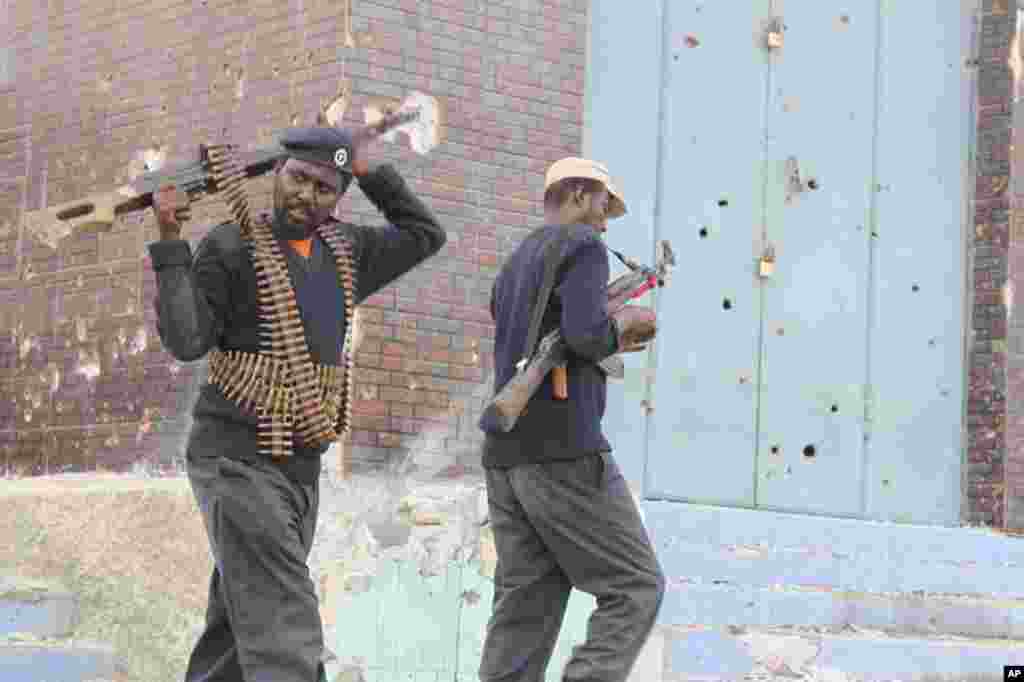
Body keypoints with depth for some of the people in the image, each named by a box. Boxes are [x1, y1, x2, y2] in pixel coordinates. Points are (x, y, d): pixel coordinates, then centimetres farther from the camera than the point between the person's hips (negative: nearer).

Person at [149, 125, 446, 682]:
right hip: (237, 462, -7)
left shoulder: (343, 250, 12)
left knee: (238, 633, 12)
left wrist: (371, 173, 13)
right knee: (285, 636, -18)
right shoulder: (231, 246, -7)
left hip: (300, 468, 7)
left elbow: (425, 236, 22)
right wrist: (169, 244, -18)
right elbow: (186, 341, -14)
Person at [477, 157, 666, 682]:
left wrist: (612, 344, 24)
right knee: (635, 588, -2)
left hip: (505, 454, 8)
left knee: (525, 607, 3)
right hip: (563, 451, -8)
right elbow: (586, 334, -18)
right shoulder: (581, 245, -3)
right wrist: (624, 323, 1)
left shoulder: (513, 265, 24)